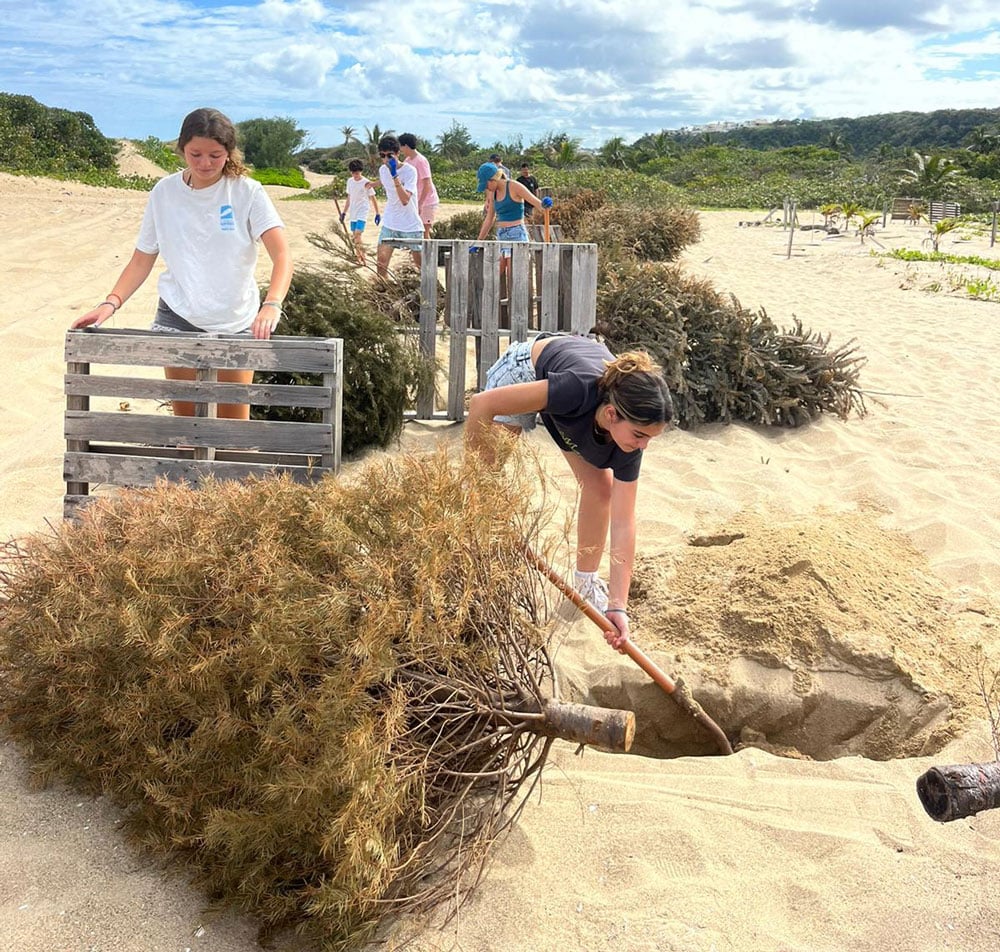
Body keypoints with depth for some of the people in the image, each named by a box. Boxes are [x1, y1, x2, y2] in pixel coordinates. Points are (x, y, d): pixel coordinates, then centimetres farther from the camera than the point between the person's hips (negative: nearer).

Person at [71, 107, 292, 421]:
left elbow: (282, 254, -20)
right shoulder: (164, 192, 0)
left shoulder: (247, 192, -8)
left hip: (236, 323, -2)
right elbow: (142, 259, 4)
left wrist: (271, 305, -38)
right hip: (178, 319, 2)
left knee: (235, 425, 4)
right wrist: (110, 303, -12)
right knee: (185, 418, 9)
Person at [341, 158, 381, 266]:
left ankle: (363, 258, -11)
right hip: (352, 214, 6)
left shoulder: (366, 183, -9)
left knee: (358, 236, -19)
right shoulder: (350, 181, 9)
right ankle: (359, 259, 13)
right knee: (355, 237, 6)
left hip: (362, 213, -6)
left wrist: (377, 214, -7)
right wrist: (344, 213, 18)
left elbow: (373, 199, -5)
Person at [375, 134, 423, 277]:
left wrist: (395, 175, -33)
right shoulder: (382, 170, 2)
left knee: (421, 263, 3)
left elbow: (405, 200, -29)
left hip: (411, 225, -5)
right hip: (389, 224, 5)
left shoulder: (409, 171, -17)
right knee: (382, 260, -6)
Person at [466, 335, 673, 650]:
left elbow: (623, 522, -28)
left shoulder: (628, 444, -30)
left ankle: (586, 580, 13)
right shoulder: (578, 389, -46)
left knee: (600, 485, -5)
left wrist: (618, 605, -32)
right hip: (524, 370, -3)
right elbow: (482, 404, -39)